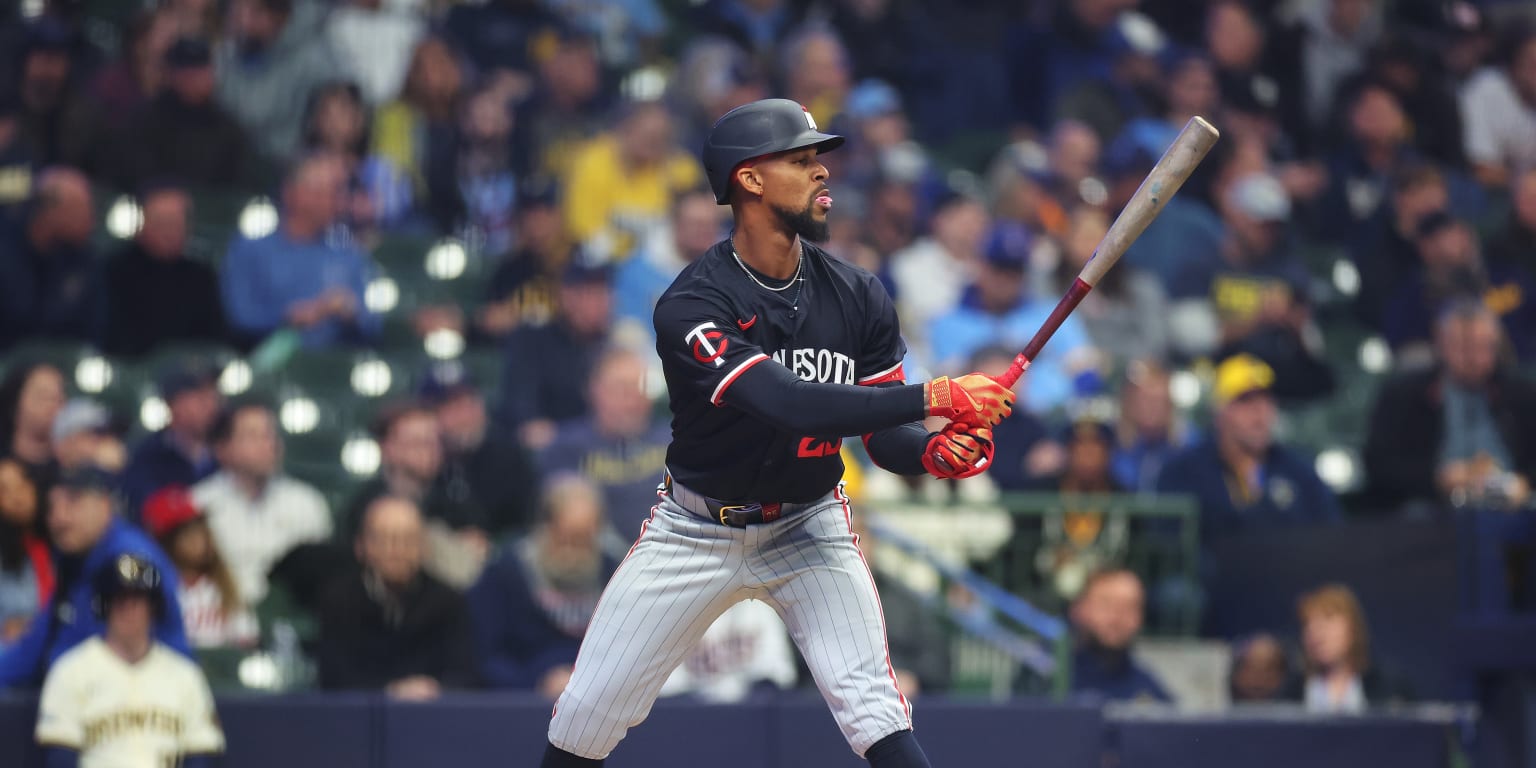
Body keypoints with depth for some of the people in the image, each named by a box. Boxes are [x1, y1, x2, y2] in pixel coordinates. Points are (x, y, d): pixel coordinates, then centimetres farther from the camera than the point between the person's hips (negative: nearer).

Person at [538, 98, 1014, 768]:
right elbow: (792, 405, -35)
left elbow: (884, 435, -5)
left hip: (809, 528, 2)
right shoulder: (692, 305, -23)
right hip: (697, 529, -2)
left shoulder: (856, 296, -8)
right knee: (588, 713, 1)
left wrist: (935, 453, -29)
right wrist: (934, 397, -40)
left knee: (872, 708, -18)